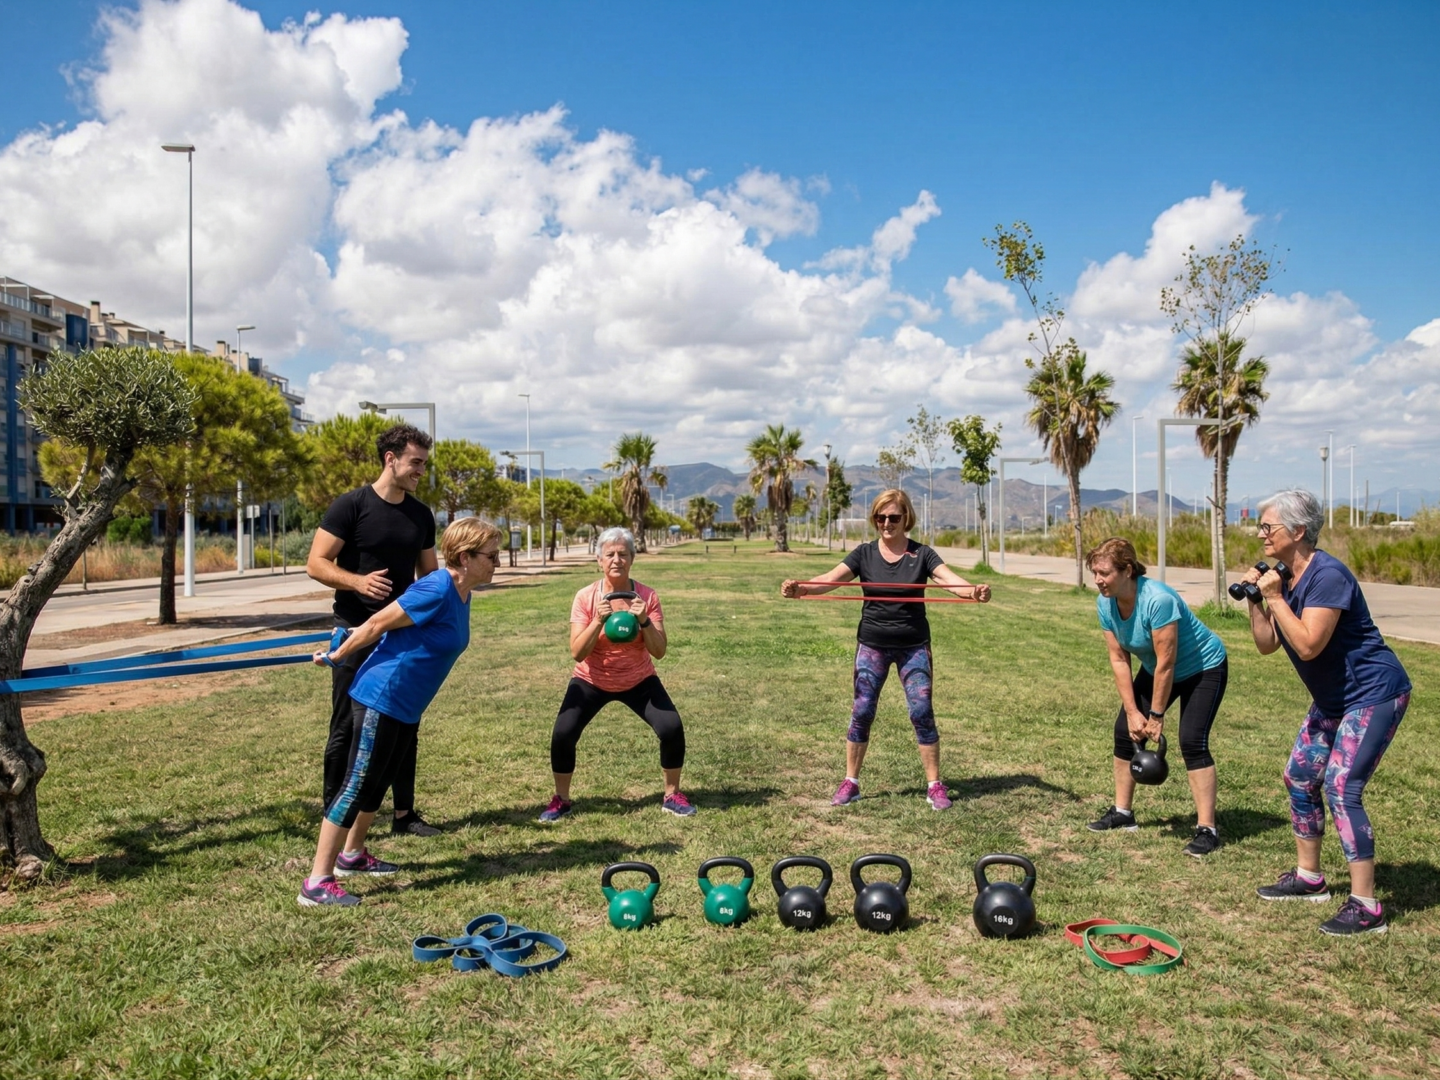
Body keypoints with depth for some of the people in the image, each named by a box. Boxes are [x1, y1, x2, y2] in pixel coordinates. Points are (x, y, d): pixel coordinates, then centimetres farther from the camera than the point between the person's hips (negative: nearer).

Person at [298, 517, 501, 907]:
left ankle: (351, 855, 38)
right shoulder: (435, 591, -24)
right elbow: (377, 623, -18)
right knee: (358, 784, -6)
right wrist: (337, 657, -5)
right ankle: (317, 883, 0)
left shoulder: (460, 595, 6)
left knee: (379, 781, 21)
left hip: (406, 707, 10)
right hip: (382, 699, -9)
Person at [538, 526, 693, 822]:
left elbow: (659, 652, -18)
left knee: (672, 728, -15)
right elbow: (577, 653, -22)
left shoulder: (647, 596, -14)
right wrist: (598, 621, -34)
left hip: (639, 681, 1)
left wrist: (644, 621, -33)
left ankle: (672, 795, 9)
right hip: (592, 681, 0)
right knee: (562, 734, -16)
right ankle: (561, 799, 9)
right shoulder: (585, 597, -16)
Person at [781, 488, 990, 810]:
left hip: (913, 647, -1)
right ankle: (850, 783, 16)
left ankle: (935, 786, 12)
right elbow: (831, 579, -14)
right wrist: (800, 588, -33)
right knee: (861, 712, 2)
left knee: (922, 712, -1)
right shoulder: (864, 553, -2)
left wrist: (973, 591, -41)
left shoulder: (922, 554, -4)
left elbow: (950, 578, -19)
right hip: (872, 646, 1)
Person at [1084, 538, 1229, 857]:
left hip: (1203, 668, -7)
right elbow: (1119, 659, -10)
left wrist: (1156, 716, -22)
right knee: (1125, 730, 4)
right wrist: (1132, 711, -12)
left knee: (1192, 741, -19)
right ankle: (1122, 812, 17)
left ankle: (1207, 829, -11)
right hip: (1157, 670, 7)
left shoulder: (1158, 600, -36)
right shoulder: (1105, 603, -15)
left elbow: (1166, 664, -30)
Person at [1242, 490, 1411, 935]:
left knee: (1341, 788, -15)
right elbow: (1267, 645, 5)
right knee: (1300, 776, 13)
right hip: (1333, 698, 10)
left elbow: (1308, 645, -30)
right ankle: (1308, 878, 27)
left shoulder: (1327, 575, -24)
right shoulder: (1284, 576, 4)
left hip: (1374, 693, -10)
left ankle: (1365, 907, -8)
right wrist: (1255, 601, -6)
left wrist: (1274, 598, -25)